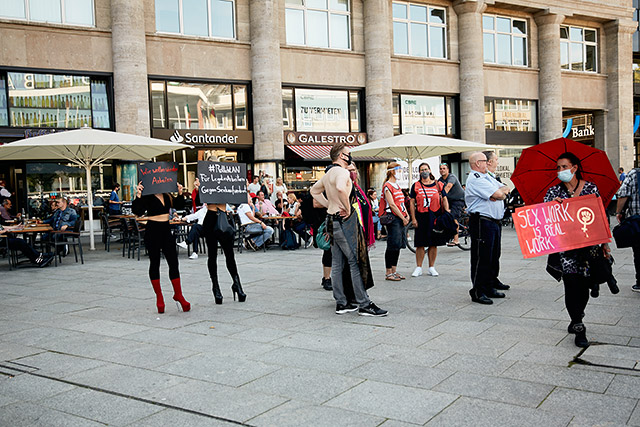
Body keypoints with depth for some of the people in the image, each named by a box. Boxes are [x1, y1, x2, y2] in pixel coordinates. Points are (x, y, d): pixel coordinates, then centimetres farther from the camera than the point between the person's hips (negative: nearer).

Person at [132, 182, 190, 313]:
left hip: (166, 230, 5)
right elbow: (138, 212, -22)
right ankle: (159, 297, 18)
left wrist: (180, 193, 6)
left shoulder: (167, 196, 8)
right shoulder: (147, 197, -9)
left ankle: (178, 295, 14)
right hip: (153, 231, -5)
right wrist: (138, 196, -32)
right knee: (154, 263, 6)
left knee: (174, 263, 2)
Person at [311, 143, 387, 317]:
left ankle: (341, 303, 16)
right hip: (344, 220, -10)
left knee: (337, 264, 11)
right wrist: (347, 208, -22)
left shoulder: (327, 174, 16)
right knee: (355, 262, -7)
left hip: (332, 220, 10)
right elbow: (340, 187, -35)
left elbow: (314, 191, 32)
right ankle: (364, 305, -4)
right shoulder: (342, 172, -13)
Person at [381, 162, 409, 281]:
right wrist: (403, 218, -13)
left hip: (401, 218, 9)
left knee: (398, 245, 9)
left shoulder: (397, 185, 19)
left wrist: (407, 215, 6)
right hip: (392, 218, -9)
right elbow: (392, 205, -15)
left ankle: (394, 271, 16)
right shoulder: (387, 186, -9)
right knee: (392, 246, -7)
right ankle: (389, 273, -2)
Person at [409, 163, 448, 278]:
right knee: (420, 244, 1)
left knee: (433, 243, 5)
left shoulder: (438, 185, 8)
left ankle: (432, 267, 15)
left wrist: (447, 211, -3)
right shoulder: (416, 186, 5)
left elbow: (444, 199, 11)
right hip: (421, 217, -1)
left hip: (435, 216, 1)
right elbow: (412, 203, 4)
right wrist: (413, 218, -3)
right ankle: (418, 268, 10)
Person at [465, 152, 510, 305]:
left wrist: (500, 192, -6)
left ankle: (490, 288, 25)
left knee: (494, 257, 15)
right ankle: (478, 292, 1)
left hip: (495, 222, 10)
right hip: (482, 222, -10)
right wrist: (500, 192, 5)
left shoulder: (487, 177, 20)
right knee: (482, 258, -5)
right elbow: (497, 194, -18)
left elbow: (505, 189, 16)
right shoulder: (475, 179, -13)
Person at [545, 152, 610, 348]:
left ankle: (576, 320, 30)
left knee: (584, 286, 6)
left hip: (588, 245, 1)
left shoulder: (591, 188, 4)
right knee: (572, 285, -8)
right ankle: (579, 328, 3)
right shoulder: (553, 192, 3)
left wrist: (604, 243, 5)